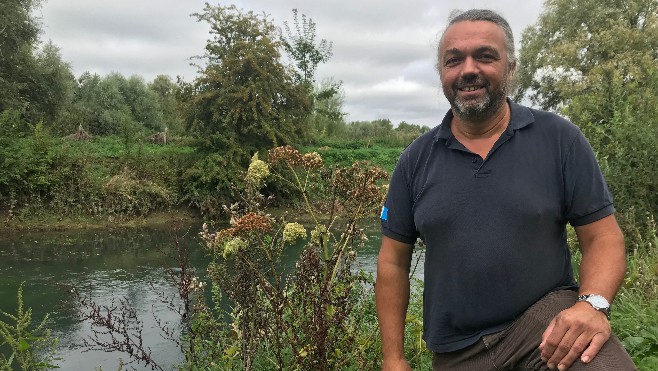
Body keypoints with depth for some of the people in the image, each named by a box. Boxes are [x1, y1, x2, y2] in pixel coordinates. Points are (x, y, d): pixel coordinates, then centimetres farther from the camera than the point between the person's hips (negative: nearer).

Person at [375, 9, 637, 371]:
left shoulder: (559, 139, -3)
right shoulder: (415, 160, 1)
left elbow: (602, 236, -1)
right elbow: (393, 262, 4)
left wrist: (592, 303, -21)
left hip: (547, 317, -1)